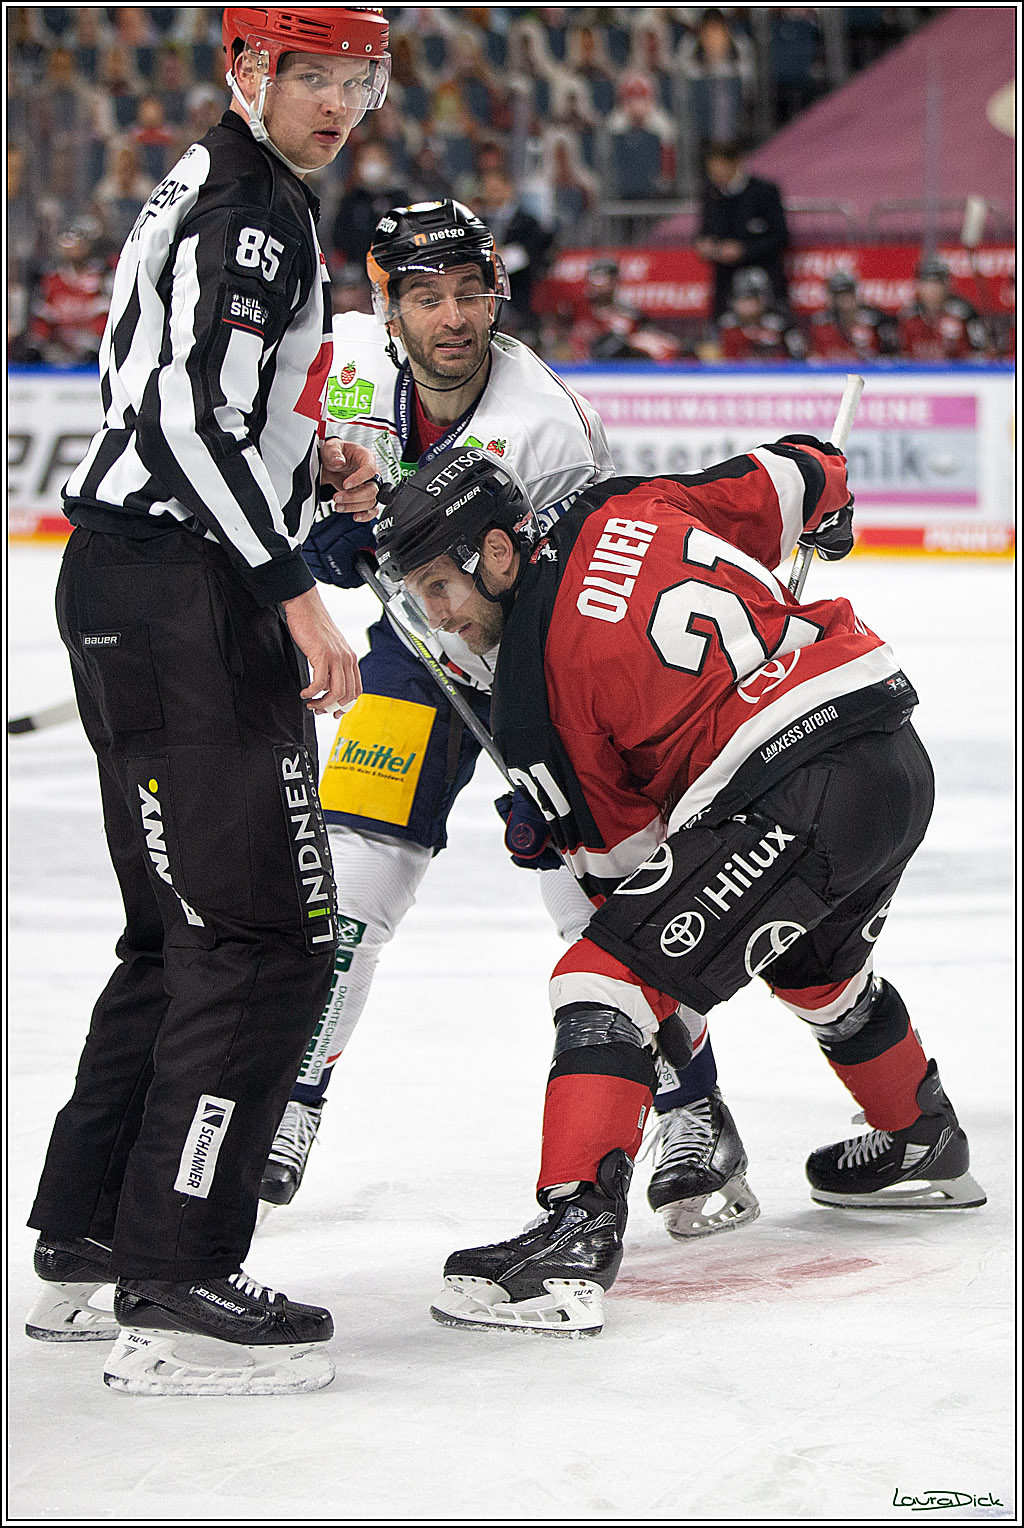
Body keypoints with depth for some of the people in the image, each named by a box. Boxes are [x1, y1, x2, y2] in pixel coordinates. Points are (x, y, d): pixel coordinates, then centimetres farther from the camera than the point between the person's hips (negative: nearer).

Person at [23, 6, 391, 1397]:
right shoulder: (251, 208, -12)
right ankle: (173, 1292, -12)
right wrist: (294, 592, -25)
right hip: (184, 601, -11)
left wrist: (308, 470, 15)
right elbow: (189, 415, -23)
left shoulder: (209, 193, 20)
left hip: (130, 595, 11)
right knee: (266, 936, -11)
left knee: (180, 933, 17)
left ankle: (84, 1248, 22)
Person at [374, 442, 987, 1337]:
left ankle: (576, 1236, -22)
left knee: (606, 980, -8)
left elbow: (615, 850, 1)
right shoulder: (632, 510, 10)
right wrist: (817, 483, 42)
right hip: (901, 756, 9)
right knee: (818, 964, 36)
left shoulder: (534, 690, -5)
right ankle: (925, 1147, 57)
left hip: (791, 807, -9)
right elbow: (796, 482, 18)